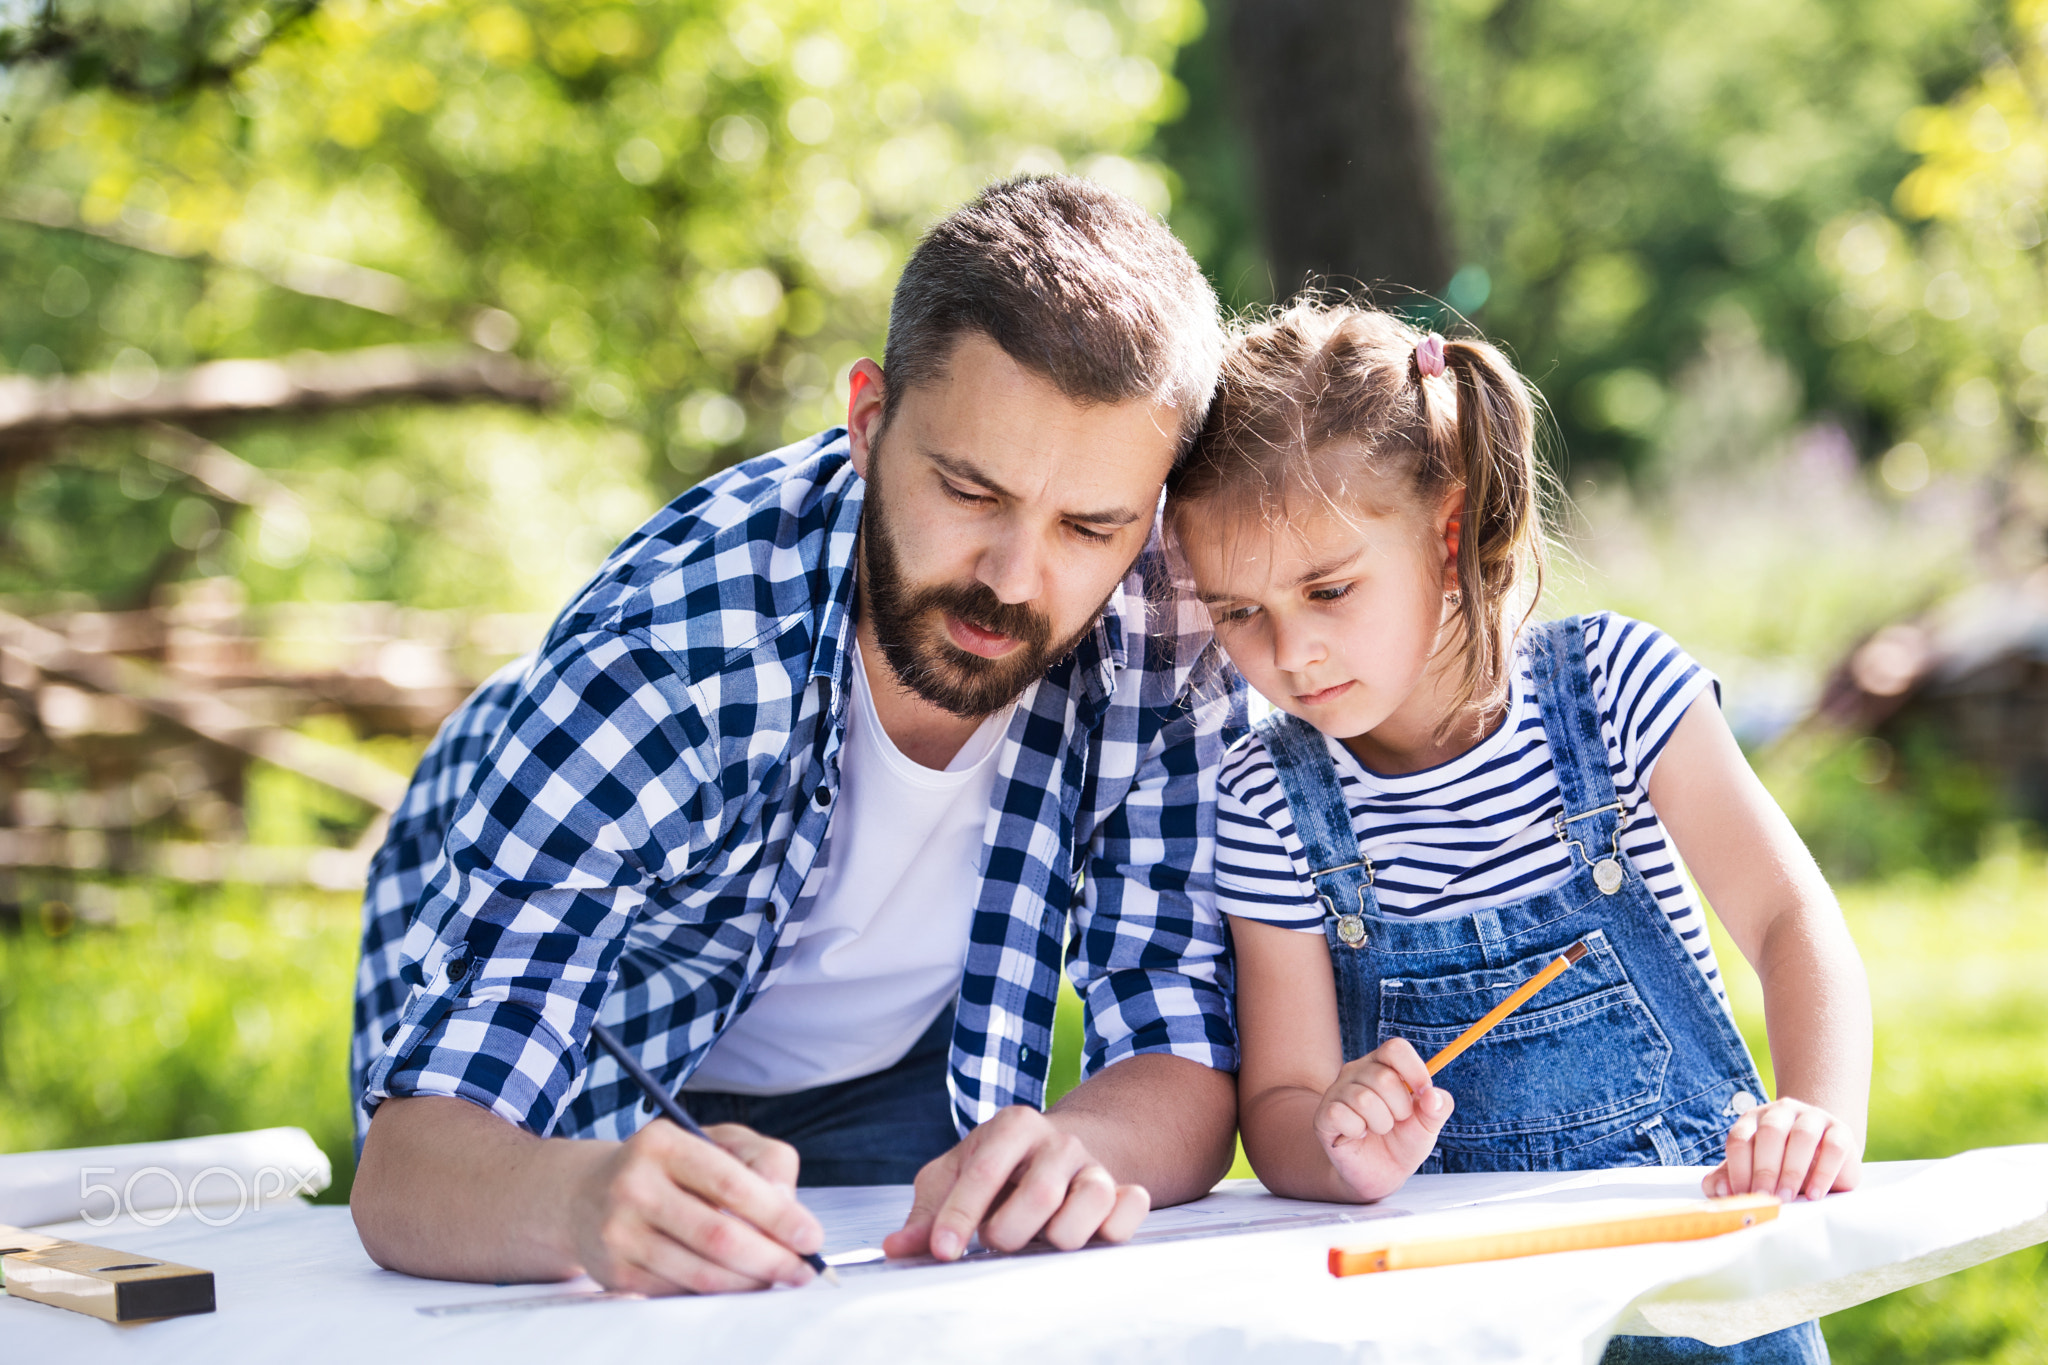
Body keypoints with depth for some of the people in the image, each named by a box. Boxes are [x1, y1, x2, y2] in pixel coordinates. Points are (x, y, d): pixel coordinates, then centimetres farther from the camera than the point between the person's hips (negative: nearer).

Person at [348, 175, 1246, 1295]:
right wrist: (585, 1200, -61)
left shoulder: (1171, 626, -24)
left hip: (898, 1092, 1)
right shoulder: (670, 657, -34)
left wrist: (1075, 1150, -44)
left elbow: (1186, 1064, -20)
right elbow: (407, 1168, -37)